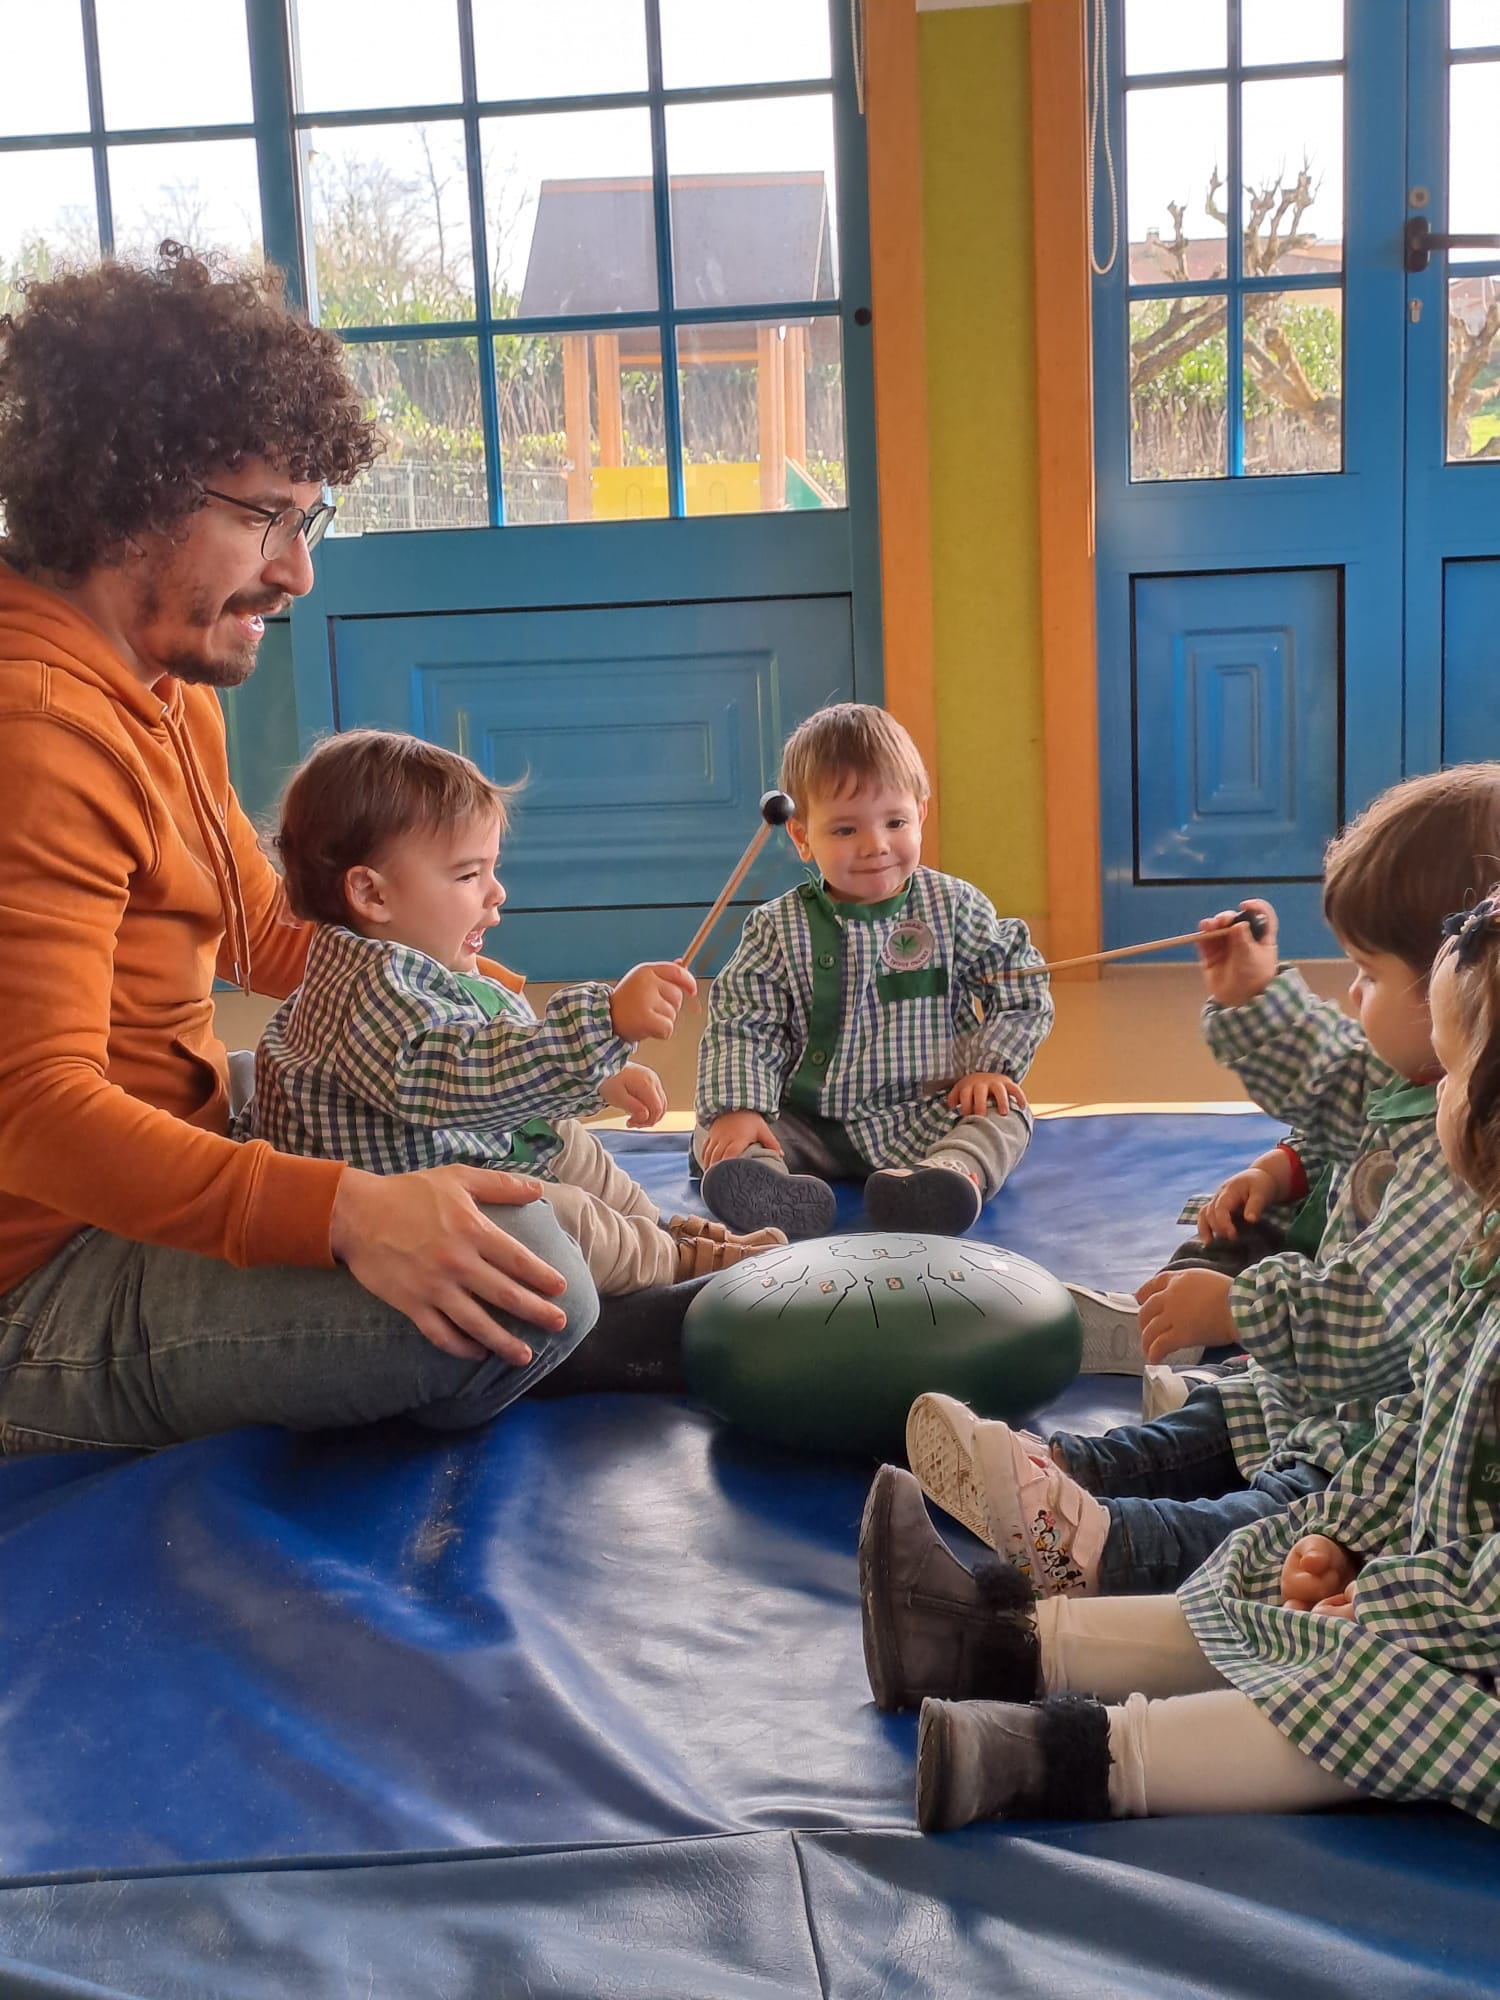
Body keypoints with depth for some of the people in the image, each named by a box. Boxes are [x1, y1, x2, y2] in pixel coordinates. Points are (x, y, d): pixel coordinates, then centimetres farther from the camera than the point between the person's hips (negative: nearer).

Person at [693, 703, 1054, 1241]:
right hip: (810, 1126, 1)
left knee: (1003, 1115, -25)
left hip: (927, 1115, 0)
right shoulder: (778, 928, 0)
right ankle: (765, 1180, -50)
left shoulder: (954, 907, 0)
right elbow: (740, 1025, -4)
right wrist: (737, 1108, -19)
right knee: (719, 1134, -19)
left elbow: (1021, 991, 6)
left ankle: (957, 1171, -52)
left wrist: (991, 1066, -8)